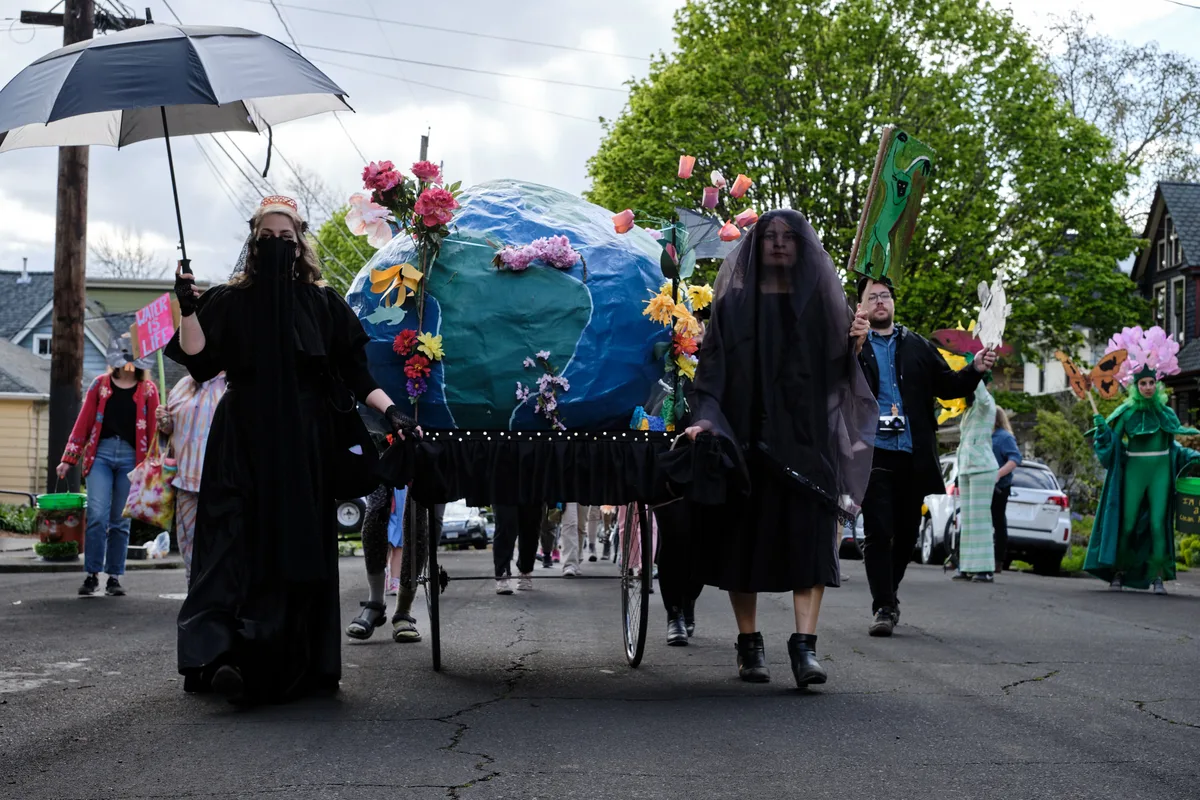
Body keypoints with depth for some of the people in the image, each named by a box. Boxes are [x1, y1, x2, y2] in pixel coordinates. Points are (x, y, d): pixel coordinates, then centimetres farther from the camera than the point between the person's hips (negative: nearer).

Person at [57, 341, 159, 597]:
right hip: (100, 453, 0)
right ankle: (92, 575, -3)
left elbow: (153, 430, 5)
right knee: (97, 516, -11)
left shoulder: (148, 390, 8)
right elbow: (83, 422, 8)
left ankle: (114, 578, 11)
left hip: (131, 457, 0)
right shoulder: (100, 384, 9)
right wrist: (68, 459, 3)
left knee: (120, 521, 4)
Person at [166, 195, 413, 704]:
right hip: (243, 442, 0)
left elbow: (355, 373, 4)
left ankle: (294, 661, 1)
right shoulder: (229, 301, 8)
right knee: (238, 544, -8)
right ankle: (231, 654, -10)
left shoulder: (322, 303, 8)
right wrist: (188, 310, -13)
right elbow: (199, 361, -2)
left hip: (304, 445, 0)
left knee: (298, 545, -2)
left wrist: (391, 411, -8)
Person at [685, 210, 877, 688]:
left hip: (805, 437, 0)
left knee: (809, 537, -11)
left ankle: (805, 645, -15)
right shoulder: (734, 303, 9)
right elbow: (713, 366, 3)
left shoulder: (822, 303, 12)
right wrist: (706, 418, -11)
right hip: (744, 436, 0)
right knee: (744, 536, 1)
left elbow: (844, 368, 9)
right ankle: (749, 644, 11)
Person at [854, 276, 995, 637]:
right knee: (878, 532, -8)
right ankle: (884, 607, -2)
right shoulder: (852, 344, 4)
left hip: (913, 456, 4)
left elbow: (946, 386, 14)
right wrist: (854, 345, -30)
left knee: (907, 533, 11)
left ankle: (888, 593, 31)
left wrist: (975, 370, -4)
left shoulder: (918, 346, 17)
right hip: (874, 454, -4)